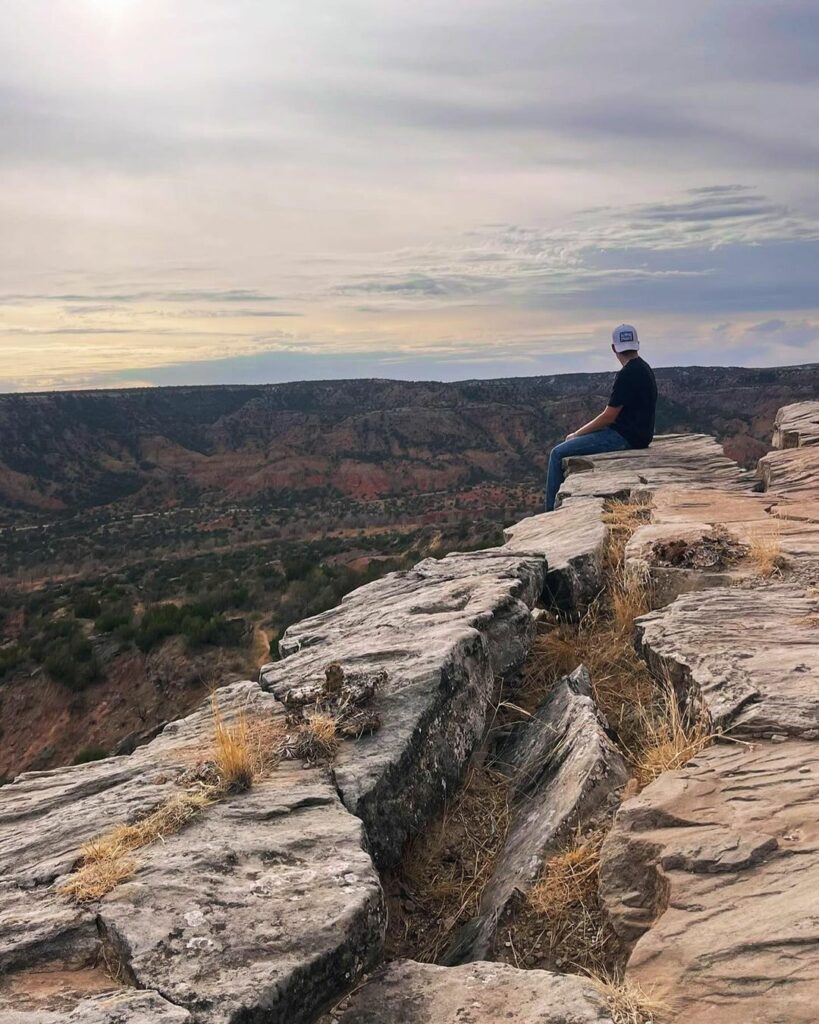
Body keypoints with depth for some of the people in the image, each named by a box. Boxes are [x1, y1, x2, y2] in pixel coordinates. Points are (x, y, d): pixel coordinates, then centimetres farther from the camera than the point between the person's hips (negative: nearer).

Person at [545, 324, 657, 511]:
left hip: (625, 437, -10)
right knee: (573, 445, 23)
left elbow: (608, 416, -18)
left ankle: (551, 511, -4)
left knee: (558, 453, -10)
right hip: (635, 433, 10)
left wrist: (576, 434, -5)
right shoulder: (644, 368, 13)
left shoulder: (628, 374, -19)